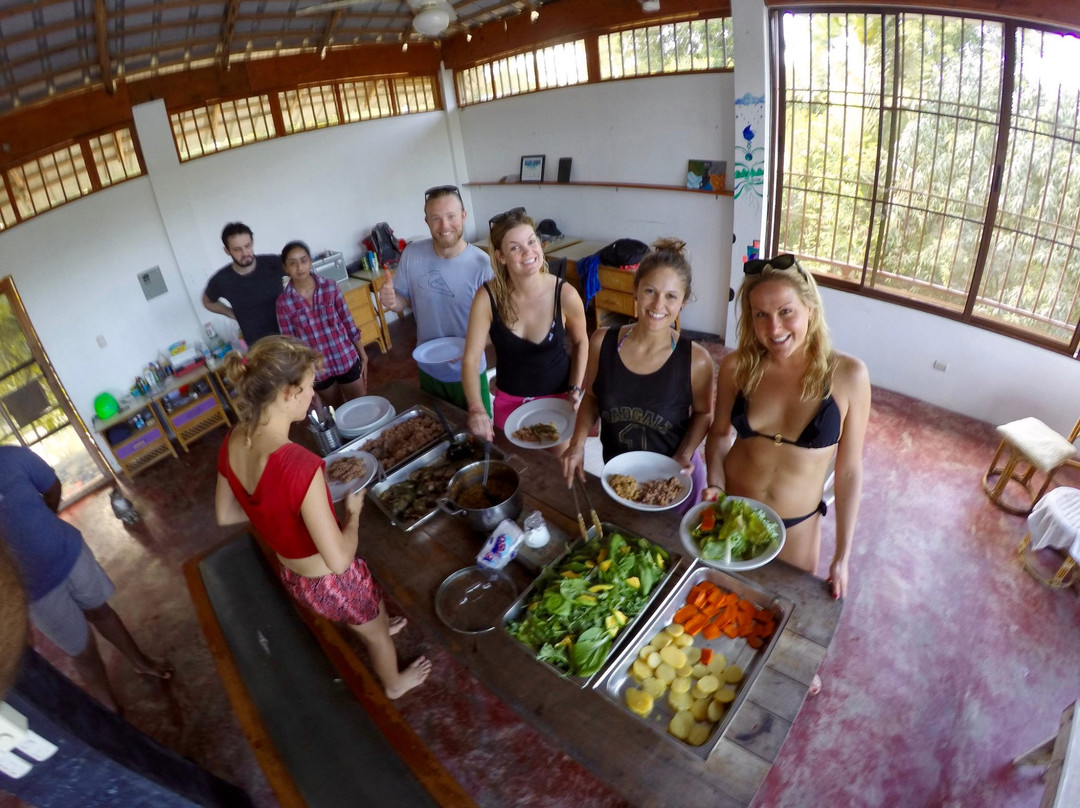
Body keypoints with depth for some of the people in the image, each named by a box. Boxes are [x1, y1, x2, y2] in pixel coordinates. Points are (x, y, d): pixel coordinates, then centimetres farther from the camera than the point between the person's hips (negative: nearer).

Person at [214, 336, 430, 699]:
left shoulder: (233, 442, -15)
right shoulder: (299, 465, -40)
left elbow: (225, 514, 2)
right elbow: (339, 560, -32)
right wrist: (353, 511, -15)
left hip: (292, 574, 6)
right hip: (332, 583, -6)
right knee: (377, 634, 28)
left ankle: (375, 629, 69)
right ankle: (395, 684, 58)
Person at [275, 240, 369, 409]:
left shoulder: (330, 287, -7)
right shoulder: (284, 302, -10)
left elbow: (348, 323, 0)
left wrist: (363, 355, 4)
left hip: (347, 359, 0)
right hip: (316, 369, 0)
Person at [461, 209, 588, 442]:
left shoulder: (565, 295, -20)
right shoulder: (487, 297, -20)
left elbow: (580, 343, -1)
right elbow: (471, 360, -18)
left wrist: (576, 390, -11)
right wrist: (476, 409, -33)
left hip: (557, 398, -1)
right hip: (509, 400, 1)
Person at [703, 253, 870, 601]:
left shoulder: (847, 375, -17)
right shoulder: (737, 366, -13)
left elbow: (849, 470, -9)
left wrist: (842, 556, -5)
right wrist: (715, 484, -14)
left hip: (796, 526, -1)